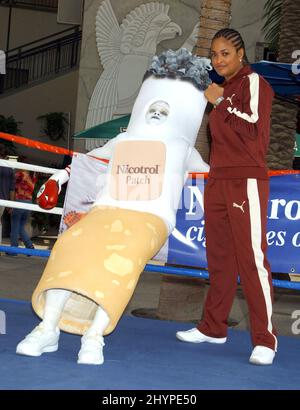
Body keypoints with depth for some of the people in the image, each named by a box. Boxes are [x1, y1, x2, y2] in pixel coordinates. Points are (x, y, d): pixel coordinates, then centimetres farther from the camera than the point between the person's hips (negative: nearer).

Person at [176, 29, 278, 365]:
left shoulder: (253, 82, -4)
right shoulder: (225, 89, 20)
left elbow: (254, 130, -17)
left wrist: (220, 102, -10)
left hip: (246, 182, -8)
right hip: (218, 182, 8)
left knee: (251, 257, -11)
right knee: (219, 258, 11)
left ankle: (265, 340, -8)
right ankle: (213, 327, 20)